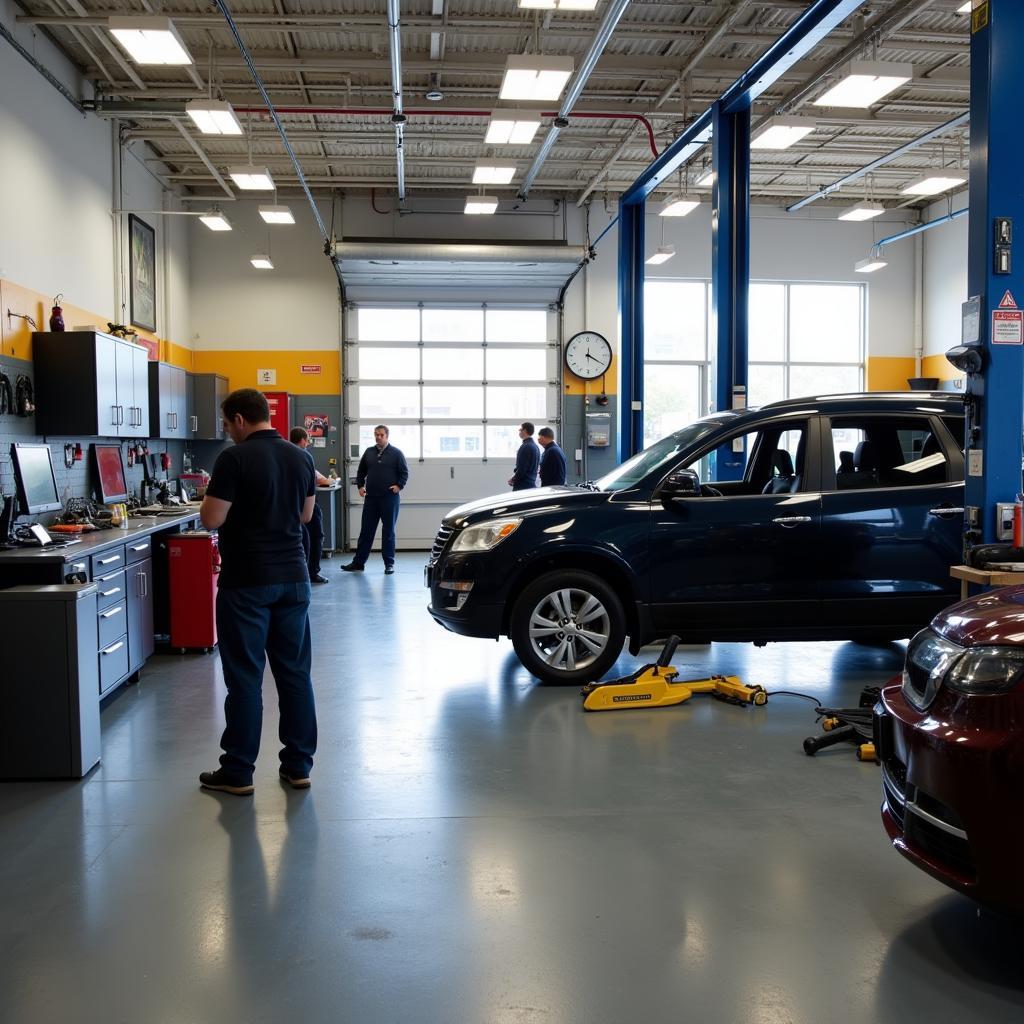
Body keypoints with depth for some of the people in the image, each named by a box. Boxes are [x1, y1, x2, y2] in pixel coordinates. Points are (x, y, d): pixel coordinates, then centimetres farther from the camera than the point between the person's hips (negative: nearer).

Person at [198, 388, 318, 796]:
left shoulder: (234, 458, -13)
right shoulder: (300, 458, 7)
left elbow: (212, 519, -13)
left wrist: (209, 498, 7)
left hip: (247, 582, -5)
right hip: (293, 577, 6)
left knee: (244, 677, 2)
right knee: (295, 672, 10)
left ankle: (237, 772, 10)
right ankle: (298, 766, 16)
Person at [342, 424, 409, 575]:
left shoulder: (396, 453, 0)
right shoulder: (369, 452, 11)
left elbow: (405, 472, 2)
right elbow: (361, 471, 19)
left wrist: (399, 486, -11)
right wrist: (360, 486, 7)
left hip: (389, 498, -3)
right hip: (370, 497, 3)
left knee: (388, 531, 3)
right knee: (366, 530, 6)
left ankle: (389, 564, 10)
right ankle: (358, 562, 11)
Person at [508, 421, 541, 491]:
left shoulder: (525, 446, -15)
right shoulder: (535, 446, 14)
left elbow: (521, 468, -20)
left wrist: (513, 479, -3)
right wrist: (515, 476, 14)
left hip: (522, 485, -9)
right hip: (532, 483, 9)